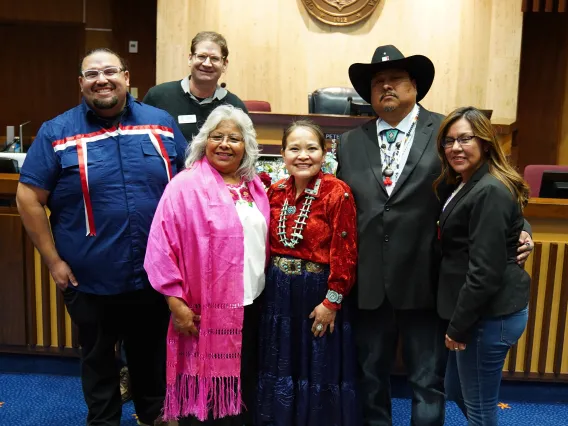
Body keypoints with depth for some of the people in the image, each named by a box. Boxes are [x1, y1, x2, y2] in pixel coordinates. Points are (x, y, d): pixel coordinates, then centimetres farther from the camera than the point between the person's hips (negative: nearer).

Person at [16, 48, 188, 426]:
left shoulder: (162, 123, 0)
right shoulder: (57, 133, -6)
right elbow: (28, 198, -4)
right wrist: (53, 260, -8)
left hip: (156, 273, 2)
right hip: (90, 278, -1)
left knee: (153, 352, 21)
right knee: (98, 357, 19)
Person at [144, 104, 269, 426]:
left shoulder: (255, 187, 7)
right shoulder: (186, 186, -11)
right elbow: (162, 248, -14)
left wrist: (266, 287, 14)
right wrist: (176, 303, -15)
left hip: (251, 306, 6)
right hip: (206, 310, -6)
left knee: (244, 384, 20)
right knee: (205, 391, 8)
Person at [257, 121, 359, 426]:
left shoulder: (338, 192, -13)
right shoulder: (276, 191, 2)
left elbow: (345, 253, -14)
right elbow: (267, 245, 9)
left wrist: (332, 301, -15)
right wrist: (268, 282, 5)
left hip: (319, 291, -5)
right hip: (279, 291, 5)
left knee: (319, 370, 11)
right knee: (280, 367, 18)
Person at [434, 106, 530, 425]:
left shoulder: (490, 192, -21)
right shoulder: (467, 185, 12)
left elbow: (485, 271, -23)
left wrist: (457, 326, -16)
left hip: (490, 313, -10)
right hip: (481, 309, 10)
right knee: (456, 390, 23)